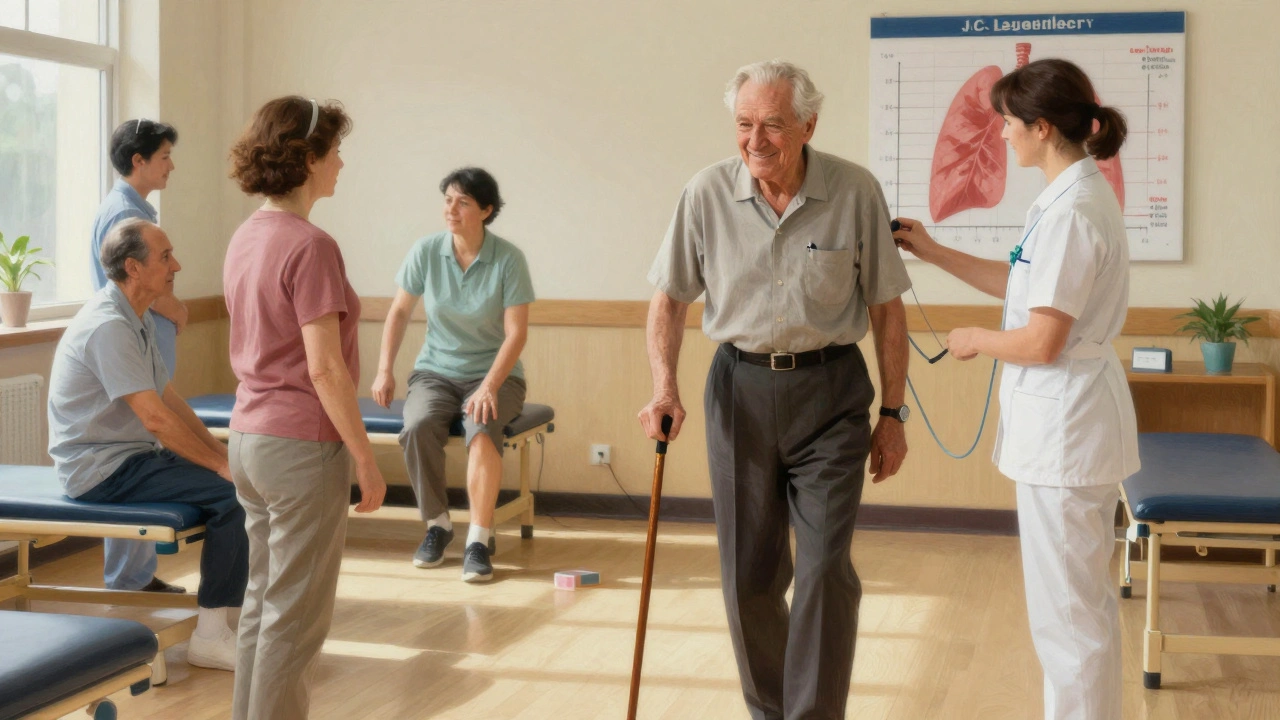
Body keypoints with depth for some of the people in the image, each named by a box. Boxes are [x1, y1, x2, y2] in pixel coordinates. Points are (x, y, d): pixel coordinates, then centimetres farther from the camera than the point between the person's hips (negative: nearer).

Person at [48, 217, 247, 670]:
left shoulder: (137, 320, 12)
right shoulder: (108, 326, -21)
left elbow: (169, 398, 14)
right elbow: (155, 417, -24)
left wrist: (221, 453, 5)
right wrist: (218, 464, -17)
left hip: (131, 455, 10)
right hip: (101, 468, -10)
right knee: (232, 494, -22)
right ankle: (210, 637, -15)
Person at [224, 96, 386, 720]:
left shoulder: (245, 238, 8)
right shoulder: (310, 246, -19)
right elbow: (324, 368, -21)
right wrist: (366, 459, -14)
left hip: (249, 435, 9)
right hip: (303, 443, -9)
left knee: (262, 602, 18)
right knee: (295, 616, 2)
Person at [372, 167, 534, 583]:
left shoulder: (508, 259, -10)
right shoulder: (426, 251, -4)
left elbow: (516, 333, -12)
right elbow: (399, 312, 8)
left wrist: (489, 387, -24)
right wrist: (385, 370, -1)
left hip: (495, 375, -2)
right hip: (436, 371, 2)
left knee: (482, 427, -35)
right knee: (418, 427, -30)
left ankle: (478, 541, -29)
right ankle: (437, 525, -9)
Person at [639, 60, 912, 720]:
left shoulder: (856, 192, -9)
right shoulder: (707, 194, -6)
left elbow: (886, 307, -1)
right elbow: (669, 298, 3)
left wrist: (892, 415, 1)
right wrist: (664, 386, -11)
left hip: (830, 391, -2)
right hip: (740, 388, 2)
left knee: (825, 567, -8)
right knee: (749, 572, 10)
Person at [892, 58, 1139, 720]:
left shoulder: (1071, 210, -22)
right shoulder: (1080, 195, 9)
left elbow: (1041, 341, -23)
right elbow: (1028, 286, 20)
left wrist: (974, 339, -5)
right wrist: (936, 254, 19)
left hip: (1064, 427, -11)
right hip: (1071, 417, 11)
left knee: (1065, 610, 0)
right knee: (1086, 601, 20)